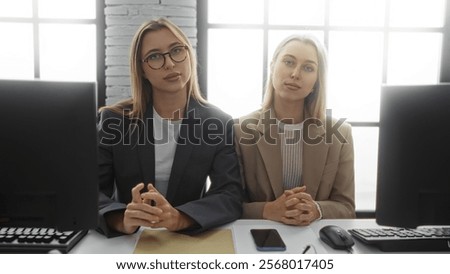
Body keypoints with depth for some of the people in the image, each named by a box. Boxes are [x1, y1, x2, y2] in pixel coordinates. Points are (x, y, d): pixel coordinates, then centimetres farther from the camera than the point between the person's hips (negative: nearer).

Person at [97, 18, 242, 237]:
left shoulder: (219, 124, -4)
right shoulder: (114, 119, -2)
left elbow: (231, 197, -10)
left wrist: (179, 219, -28)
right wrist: (121, 219, -27)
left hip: (188, 239, 0)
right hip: (126, 240, 1)